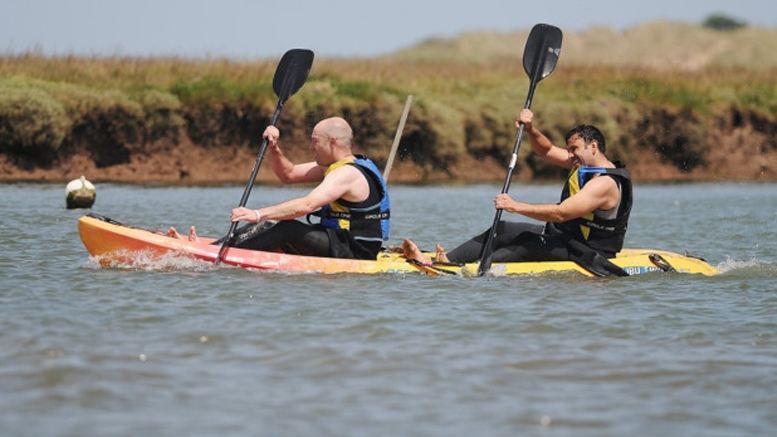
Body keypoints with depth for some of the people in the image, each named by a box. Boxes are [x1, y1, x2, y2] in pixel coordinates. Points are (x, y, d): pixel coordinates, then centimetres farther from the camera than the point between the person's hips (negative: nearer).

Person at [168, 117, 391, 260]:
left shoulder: (348, 174, -19)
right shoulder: (336, 166, 14)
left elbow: (306, 205, -32)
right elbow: (288, 174, 21)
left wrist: (258, 214, -36)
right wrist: (274, 148, 2)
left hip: (352, 253, -10)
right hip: (340, 243, 10)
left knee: (288, 229, -26)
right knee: (267, 225, 3)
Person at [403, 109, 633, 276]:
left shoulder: (605, 184, -24)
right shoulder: (587, 165, 8)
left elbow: (561, 213, -32)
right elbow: (547, 151, 18)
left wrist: (516, 206, -31)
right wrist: (531, 129, -3)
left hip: (583, 252, -10)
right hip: (561, 233, 10)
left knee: (525, 247, -28)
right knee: (502, 231, 0)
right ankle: (443, 260, -10)